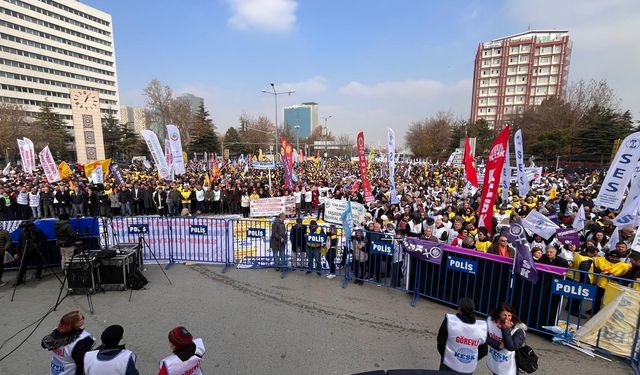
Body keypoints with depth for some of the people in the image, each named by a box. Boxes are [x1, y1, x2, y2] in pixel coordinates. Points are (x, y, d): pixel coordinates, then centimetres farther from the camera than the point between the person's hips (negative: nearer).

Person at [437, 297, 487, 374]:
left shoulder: (450, 321, -21)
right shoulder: (482, 327, -11)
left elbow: (441, 341, -9)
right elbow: (483, 350, 2)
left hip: (449, 366, -3)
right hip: (469, 369, 3)